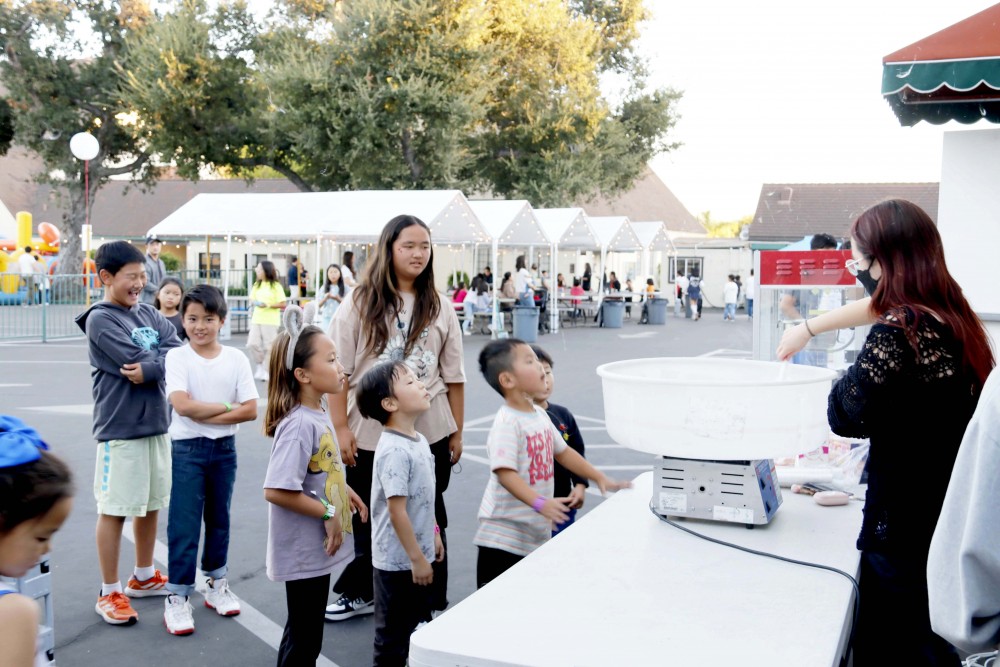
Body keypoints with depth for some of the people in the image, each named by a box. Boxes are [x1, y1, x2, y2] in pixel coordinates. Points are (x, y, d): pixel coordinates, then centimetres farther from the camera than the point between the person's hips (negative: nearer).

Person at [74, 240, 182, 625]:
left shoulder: (148, 314, 11)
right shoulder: (100, 320, -9)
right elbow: (136, 360, -19)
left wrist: (150, 367, -18)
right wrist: (164, 359, -4)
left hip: (157, 424, 7)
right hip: (119, 428, -7)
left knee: (151, 503, 15)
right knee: (114, 509, 1)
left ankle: (144, 577, 32)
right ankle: (109, 593, 13)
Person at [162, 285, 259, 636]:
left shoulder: (236, 358, -1)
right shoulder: (177, 357, -6)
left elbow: (251, 410, -8)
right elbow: (183, 405, -19)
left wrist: (206, 415, -15)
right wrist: (227, 406, -13)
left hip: (224, 448, 3)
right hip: (187, 448, -3)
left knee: (219, 518, 14)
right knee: (184, 524, -2)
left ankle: (216, 584, 29)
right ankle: (177, 597, 6)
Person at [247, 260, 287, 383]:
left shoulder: (276, 286, -5)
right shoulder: (257, 285, 11)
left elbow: (282, 304, -8)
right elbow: (252, 299, 15)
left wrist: (267, 305, -19)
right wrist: (254, 302, -8)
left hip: (271, 321, -5)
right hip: (256, 319, 5)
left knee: (269, 346, 0)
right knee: (252, 344, -3)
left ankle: (267, 370, 10)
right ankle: (260, 365, 17)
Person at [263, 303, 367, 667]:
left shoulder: (318, 414, 4)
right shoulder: (299, 425, -24)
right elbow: (276, 491, -29)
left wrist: (344, 490, 6)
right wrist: (328, 512, -21)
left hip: (317, 548, 9)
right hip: (304, 552, -9)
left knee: (305, 634, 22)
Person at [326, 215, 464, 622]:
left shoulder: (439, 308, 4)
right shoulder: (360, 304, -2)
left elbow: (453, 377, 7)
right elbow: (339, 371, -4)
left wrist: (457, 432, 6)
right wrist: (341, 428, -8)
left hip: (429, 433, 1)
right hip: (370, 432, -1)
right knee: (367, 516, 14)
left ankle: (432, 601, 25)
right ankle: (359, 593, 34)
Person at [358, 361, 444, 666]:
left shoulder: (418, 440, 4)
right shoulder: (394, 451, -26)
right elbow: (396, 511, -25)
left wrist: (433, 534, 21)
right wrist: (417, 558, -20)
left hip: (418, 555, 9)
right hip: (398, 561, -9)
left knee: (419, 625, 23)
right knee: (393, 634, 8)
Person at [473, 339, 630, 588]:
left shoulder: (540, 415, 8)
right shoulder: (507, 423, -20)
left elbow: (562, 452, 20)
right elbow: (505, 473, -28)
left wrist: (600, 478, 19)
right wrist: (540, 503, -39)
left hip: (536, 530, 8)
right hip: (504, 535, -8)